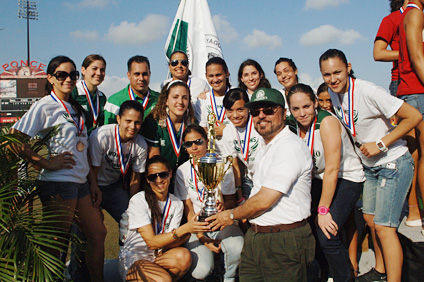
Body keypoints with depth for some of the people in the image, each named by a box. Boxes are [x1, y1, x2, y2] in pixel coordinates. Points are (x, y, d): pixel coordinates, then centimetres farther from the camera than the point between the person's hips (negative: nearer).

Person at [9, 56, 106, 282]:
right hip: (58, 183, -8)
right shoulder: (44, 106, -7)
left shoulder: (75, 108, 17)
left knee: (98, 233, 14)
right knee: (56, 243, 2)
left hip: (80, 182, 8)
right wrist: (45, 163, -17)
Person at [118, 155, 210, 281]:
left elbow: (167, 244, -8)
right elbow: (152, 242, -20)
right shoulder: (138, 201, -16)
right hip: (133, 260, -5)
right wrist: (184, 229, -28)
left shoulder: (177, 204, 0)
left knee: (184, 256, -26)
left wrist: (186, 235, -28)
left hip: (158, 255, 5)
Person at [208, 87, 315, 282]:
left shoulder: (290, 147, -16)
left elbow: (264, 200, -19)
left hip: (284, 243, -9)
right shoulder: (267, 148, 17)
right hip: (255, 237, 9)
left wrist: (232, 215, -4)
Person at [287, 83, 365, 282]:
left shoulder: (327, 122, -23)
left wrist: (323, 210, -21)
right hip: (318, 179, 6)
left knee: (327, 236, -18)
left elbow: (332, 170, -23)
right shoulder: (293, 126, -5)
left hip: (346, 179, -6)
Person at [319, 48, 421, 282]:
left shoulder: (367, 91, -24)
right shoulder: (333, 92, -1)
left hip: (393, 164, -8)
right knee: (370, 219, 16)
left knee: (384, 227, -9)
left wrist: (380, 144, -24)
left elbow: (414, 116, -24)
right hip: (371, 166, 8)